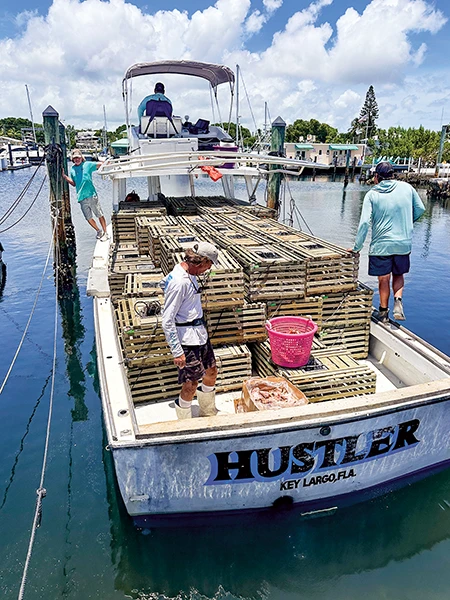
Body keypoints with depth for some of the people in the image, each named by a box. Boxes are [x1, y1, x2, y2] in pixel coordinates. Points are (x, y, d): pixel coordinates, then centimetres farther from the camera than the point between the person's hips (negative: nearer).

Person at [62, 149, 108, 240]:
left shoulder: (87, 165, 2)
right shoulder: (72, 169, 13)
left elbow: (101, 164, -2)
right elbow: (74, 184, 17)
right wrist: (64, 176, 7)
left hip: (91, 195, -4)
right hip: (81, 198, 4)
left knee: (99, 215, -1)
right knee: (89, 218, 9)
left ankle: (105, 233, 11)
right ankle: (98, 231, 29)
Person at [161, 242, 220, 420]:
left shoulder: (189, 274, 4)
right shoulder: (179, 283, -26)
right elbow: (167, 321, -24)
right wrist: (177, 352, -22)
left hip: (200, 334, 10)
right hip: (187, 341, -10)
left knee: (211, 371, 21)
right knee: (191, 384, 1)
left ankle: (209, 413, 42)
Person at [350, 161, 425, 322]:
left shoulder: (372, 194, -6)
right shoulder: (406, 187, 1)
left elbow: (364, 222, -12)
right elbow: (420, 209, 10)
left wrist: (357, 247, -6)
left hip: (381, 244, -2)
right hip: (404, 243, 2)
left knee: (384, 279, 11)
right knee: (398, 275, 21)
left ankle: (384, 311, 22)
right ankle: (398, 300, -1)